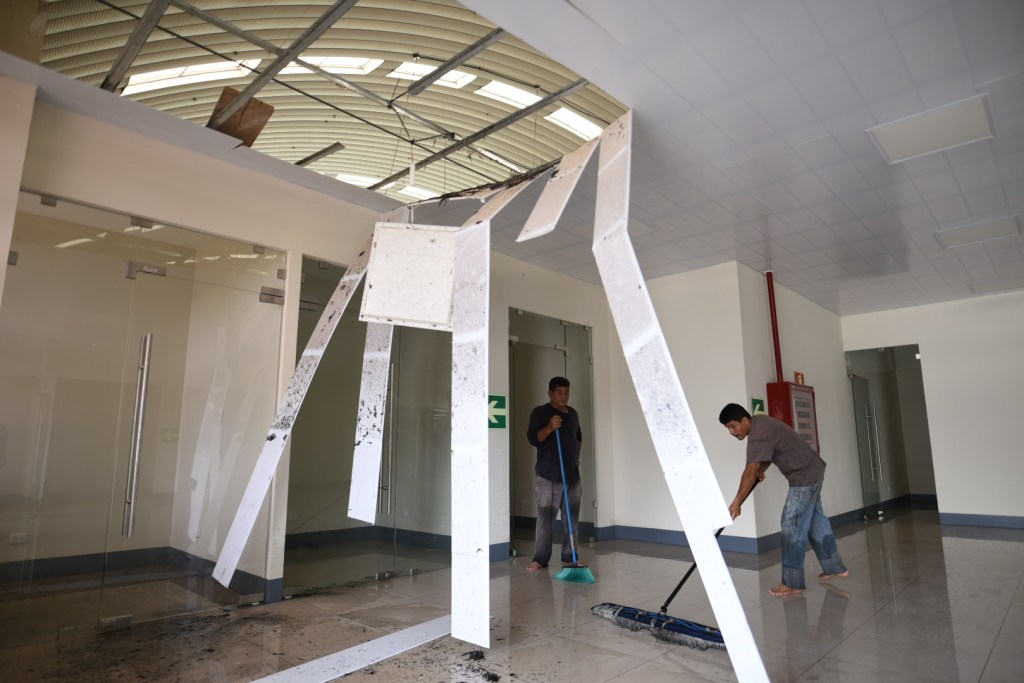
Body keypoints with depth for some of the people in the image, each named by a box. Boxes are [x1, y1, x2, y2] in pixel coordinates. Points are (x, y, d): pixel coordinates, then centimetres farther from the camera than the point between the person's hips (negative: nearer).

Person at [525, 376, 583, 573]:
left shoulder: (573, 413, 14)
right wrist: (549, 427, -28)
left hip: (572, 473, 6)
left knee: (571, 518, 8)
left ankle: (569, 558, 18)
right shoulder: (540, 412, -5)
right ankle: (540, 559, 5)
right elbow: (532, 439, -14)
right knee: (545, 517, -4)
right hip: (547, 474, -5)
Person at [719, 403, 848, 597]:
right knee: (815, 520, 21)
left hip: (804, 476, -11)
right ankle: (835, 567, 35)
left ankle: (793, 583, -5)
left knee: (793, 526, -9)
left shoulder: (759, 435, -28)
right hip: (812, 471, 11)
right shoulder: (758, 421, 3)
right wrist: (761, 470, 13)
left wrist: (737, 503, -37)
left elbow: (750, 472, -36)